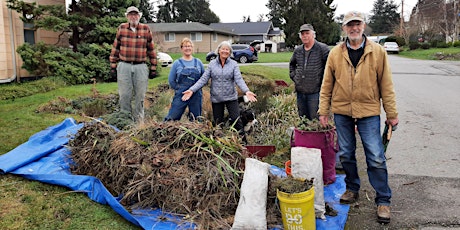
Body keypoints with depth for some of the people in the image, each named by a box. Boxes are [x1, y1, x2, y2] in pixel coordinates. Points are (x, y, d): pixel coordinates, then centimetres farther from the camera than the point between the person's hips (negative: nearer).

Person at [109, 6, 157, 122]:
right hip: (124, 66, 0)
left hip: (141, 67, 0)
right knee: (124, 95, 3)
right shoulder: (121, 28, 5)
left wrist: (153, 68, 4)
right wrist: (113, 67, 5)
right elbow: (115, 48, 8)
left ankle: (139, 120, 18)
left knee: (140, 96, 6)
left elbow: (151, 50, 7)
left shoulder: (146, 29, 4)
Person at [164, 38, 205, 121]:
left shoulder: (198, 62, 7)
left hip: (196, 96, 2)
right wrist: (178, 89, 1)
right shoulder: (177, 63, 2)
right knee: (172, 118, -7)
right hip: (181, 95, -2)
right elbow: (171, 80, 6)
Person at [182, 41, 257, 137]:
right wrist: (192, 90, -16)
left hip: (231, 97, -1)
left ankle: (242, 138, 10)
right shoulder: (212, 64, 1)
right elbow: (203, 79, -4)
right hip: (216, 98, 2)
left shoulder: (233, 64, -2)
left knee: (236, 119, -6)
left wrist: (246, 91, -31)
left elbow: (239, 79, -13)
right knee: (218, 122, 10)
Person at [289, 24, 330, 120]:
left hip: (315, 91, -6)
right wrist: (293, 76, 16)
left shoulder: (322, 48, -8)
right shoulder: (297, 50, 11)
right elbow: (292, 64, 29)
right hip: (300, 91, 6)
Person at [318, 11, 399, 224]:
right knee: (346, 154, 13)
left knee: (376, 158, -1)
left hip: (369, 112, -2)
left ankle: (383, 200, 14)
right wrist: (323, 111, 1)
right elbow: (327, 85, 4)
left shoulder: (377, 52, -2)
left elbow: (386, 85, -1)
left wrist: (391, 113, -1)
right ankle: (352, 189, 33)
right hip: (342, 111, 2)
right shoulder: (335, 53, 2)